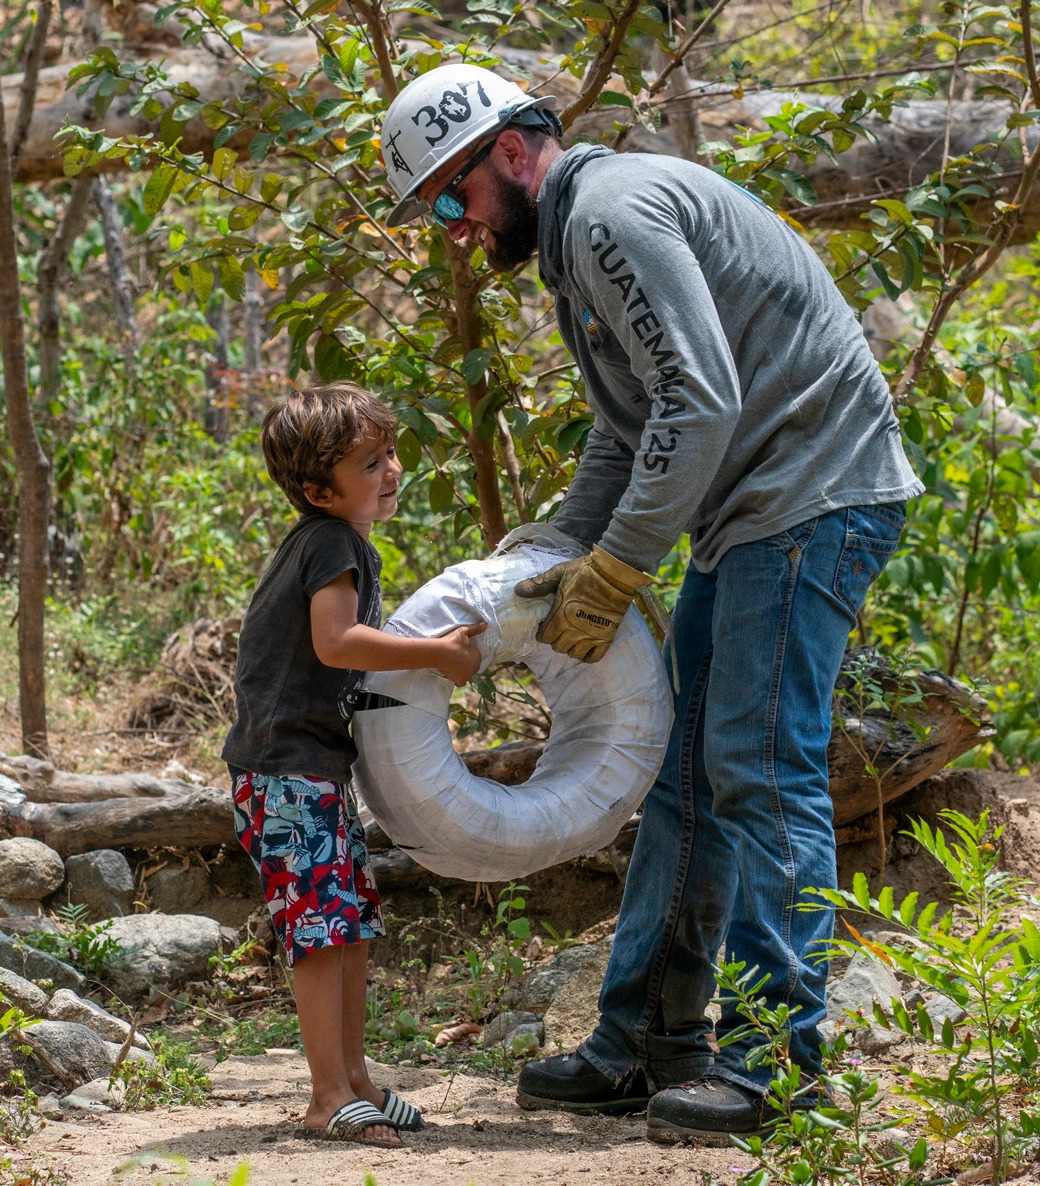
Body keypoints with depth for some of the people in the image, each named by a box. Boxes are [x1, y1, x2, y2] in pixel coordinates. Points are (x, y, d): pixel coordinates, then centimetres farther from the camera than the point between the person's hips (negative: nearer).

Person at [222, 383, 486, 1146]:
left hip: (320, 764, 10)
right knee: (322, 925, -10)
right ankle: (330, 1098, -8)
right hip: (288, 763, -10)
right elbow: (334, 641, -27)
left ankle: (353, 1079, 19)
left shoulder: (342, 543, 16)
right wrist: (435, 653, -23)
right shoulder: (332, 542, -15)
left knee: (352, 923, 13)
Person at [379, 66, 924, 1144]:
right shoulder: (574, 239, 18)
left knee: (761, 771, -11)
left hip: (812, 497, -11)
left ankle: (779, 1061, -7)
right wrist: (564, 562, 12)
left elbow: (701, 402, -24)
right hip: (748, 515, 11)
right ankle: (643, 1045, 16)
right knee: (682, 773, 11)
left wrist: (616, 569, -19)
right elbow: (626, 430, 24)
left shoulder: (614, 213, -16)